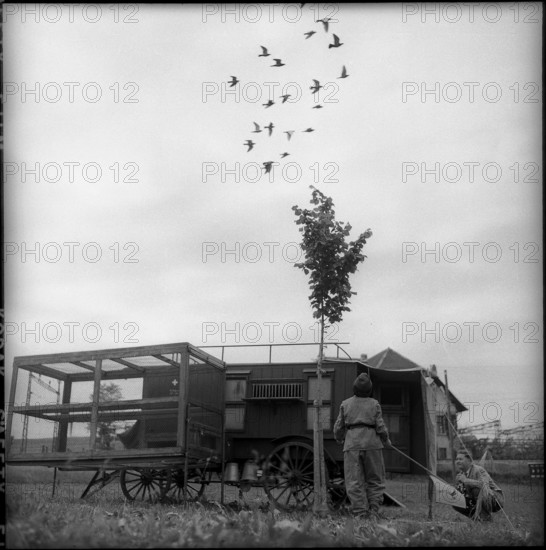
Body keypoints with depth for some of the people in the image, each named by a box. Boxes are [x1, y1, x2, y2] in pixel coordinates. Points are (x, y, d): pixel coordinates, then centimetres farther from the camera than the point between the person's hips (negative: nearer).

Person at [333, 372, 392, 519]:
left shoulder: (346, 404, 5)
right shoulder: (374, 404, 1)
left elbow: (339, 427, 9)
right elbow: (380, 427, -1)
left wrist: (339, 439, 29)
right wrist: (386, 441, 16)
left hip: (352, 444, 0)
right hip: (372, 443, 0)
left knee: (354, 482, 1)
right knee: (375, 480, 12)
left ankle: (361, 514, -4)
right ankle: (374, 511, 1)